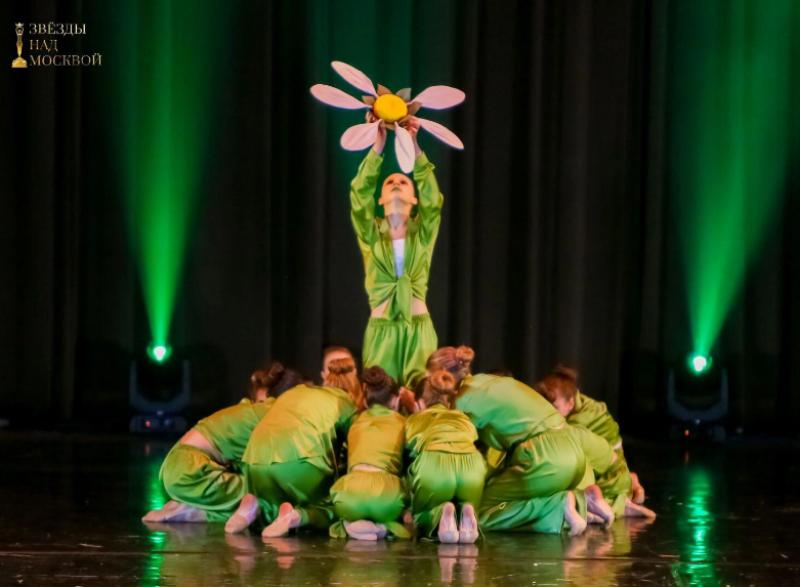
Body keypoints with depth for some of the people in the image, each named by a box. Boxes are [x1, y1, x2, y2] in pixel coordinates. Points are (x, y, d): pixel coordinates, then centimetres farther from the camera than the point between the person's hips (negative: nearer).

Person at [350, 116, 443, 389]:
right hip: (381, 330, 0)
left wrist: (413, 145, -19)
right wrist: (378, 146, -17)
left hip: (419, 329, 0)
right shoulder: (371, 234, 7)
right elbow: (360, 196, -8)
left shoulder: (422, 233, 7)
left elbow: (432, 198, -10)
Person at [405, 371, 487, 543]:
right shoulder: (464, 419, 36)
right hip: (472, 463, 1)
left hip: (432, 465, -1)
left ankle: (440, 514, -11)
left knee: (421, 518, 24)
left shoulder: (414, 420, 31)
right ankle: (466, 513, -7)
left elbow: (407, 450, 30)